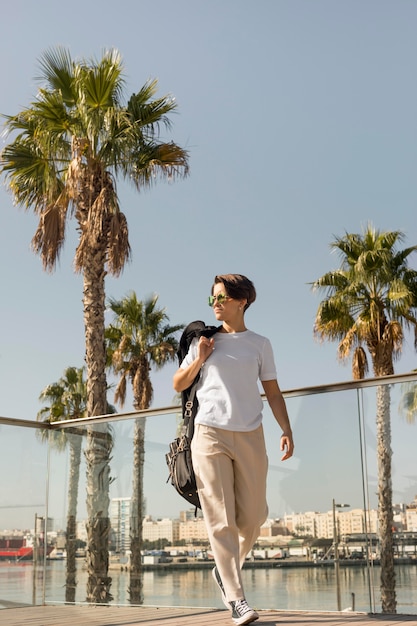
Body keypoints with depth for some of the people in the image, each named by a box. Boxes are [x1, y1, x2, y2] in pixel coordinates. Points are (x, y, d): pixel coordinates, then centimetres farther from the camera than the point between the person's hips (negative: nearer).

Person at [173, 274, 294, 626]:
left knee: (253, 516, 4)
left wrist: (287, 431, 0)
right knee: (221, 519, -6)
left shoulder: (260, 344, 11)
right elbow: (178, 385, 15)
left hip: (250, 436, 1)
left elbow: (273, 392, 11)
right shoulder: (204, 341, 11)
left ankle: (226, 569, 30)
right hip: (210, 435, -1)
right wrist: (198, 361, -2)